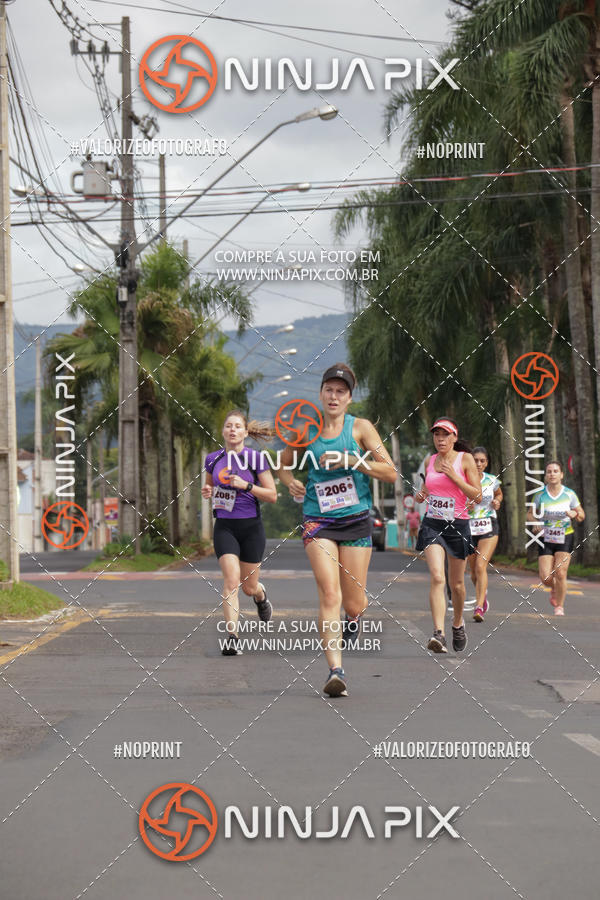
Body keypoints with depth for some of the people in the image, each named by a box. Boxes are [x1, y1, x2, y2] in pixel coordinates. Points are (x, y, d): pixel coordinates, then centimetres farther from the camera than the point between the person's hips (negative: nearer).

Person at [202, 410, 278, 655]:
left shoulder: (256, 458, -5)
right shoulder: (213, 459, 5)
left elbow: (272, 495, -4)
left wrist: (245, 485, -17)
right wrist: (208, 492, -2)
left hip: (251, 527, -1)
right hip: (224, 527, 1)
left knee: (249, 587, 8)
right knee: (231, 579, -17)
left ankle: (261, 595, 47)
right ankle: (232, 637, -17)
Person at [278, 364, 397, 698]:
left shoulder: (360, 427, 0)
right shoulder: (305, 430, 4)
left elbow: (390, 472, -5)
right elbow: (284, 465, 20)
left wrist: (352, 460, -17)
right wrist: (291, 481, -3)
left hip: (356, 520, 0)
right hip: (318, 520, 0)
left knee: (354, 605, 5)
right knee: (330, 595, -19)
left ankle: (355, 619, 43)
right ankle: (336, 670, -21)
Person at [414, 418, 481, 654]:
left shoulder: (465, 459, -2)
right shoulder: (429, 461, 8)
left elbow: (477, 497, -6)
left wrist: (454, 476, -15)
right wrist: (420, 495, 2)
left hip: (458, 525, -1)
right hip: (432, 524, 1)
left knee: (456, 584, 11)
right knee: (437, 577, -19)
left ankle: (458, 623, 39)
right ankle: (439, 634, -28)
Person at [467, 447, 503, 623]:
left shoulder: (492, 481, 1)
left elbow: (499, 494, 23)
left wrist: (497, 502, 1)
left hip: (489, 528, -1)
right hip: (468, 528, 1)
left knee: (481, 567, -17)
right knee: (474, 570, 10)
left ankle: (479, 608, -20)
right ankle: (482, 597, 39)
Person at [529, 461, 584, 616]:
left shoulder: (569, 494, -2)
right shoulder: (540, 495, -1)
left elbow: (581, 516, 7)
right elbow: (531, 514, 11)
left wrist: (574, 514, -17)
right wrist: (535, 522, -11)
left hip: (565, 538, -1)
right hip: (546, 539, 1)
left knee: (560, 574, -11)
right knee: (546, 577, -8)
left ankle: (559, 607, 7)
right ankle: (554, 589, 29)